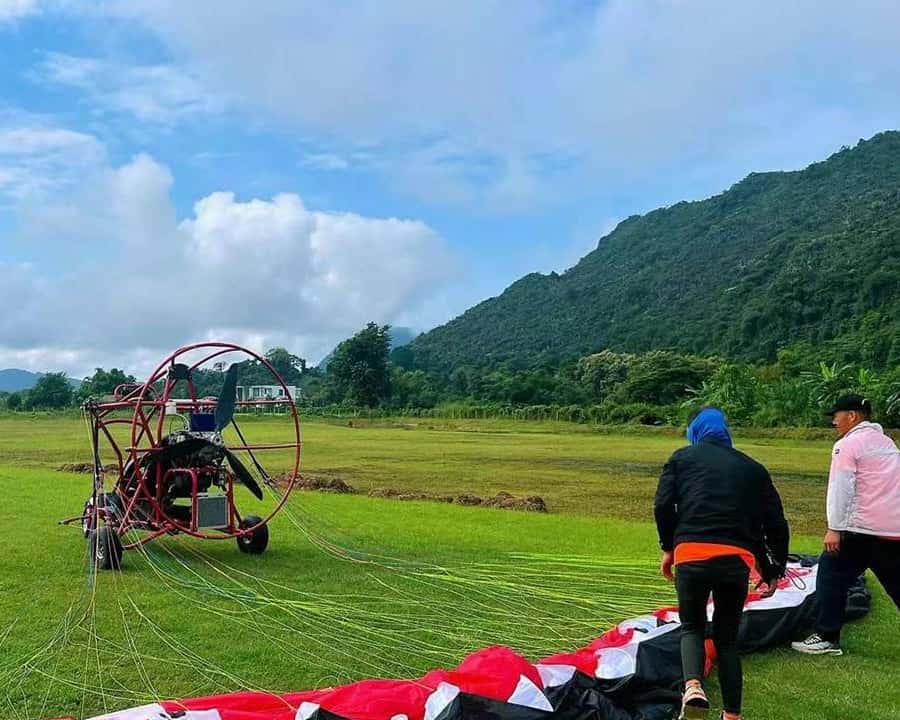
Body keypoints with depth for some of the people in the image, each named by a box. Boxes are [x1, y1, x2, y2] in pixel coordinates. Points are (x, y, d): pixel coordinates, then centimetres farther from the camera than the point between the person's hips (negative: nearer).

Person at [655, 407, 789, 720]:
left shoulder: (682, 457, 15)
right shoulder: (752, 467, 19)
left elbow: (662, 505, 3)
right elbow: (776, 523, 15)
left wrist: (668, 547, 17)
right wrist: (773, 572, 24)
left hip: (691, 555, -2)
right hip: (737, 559, 2)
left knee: (692, 628, 17)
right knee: (727, 636, 20)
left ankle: (693, 687, -9)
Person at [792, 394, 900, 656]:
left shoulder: (847, 444, -6)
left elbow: (840, 488, -14)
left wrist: (835, 528, -14)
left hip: (862, 528, -8)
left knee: (832, 576, 3)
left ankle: (827, 638, 4)